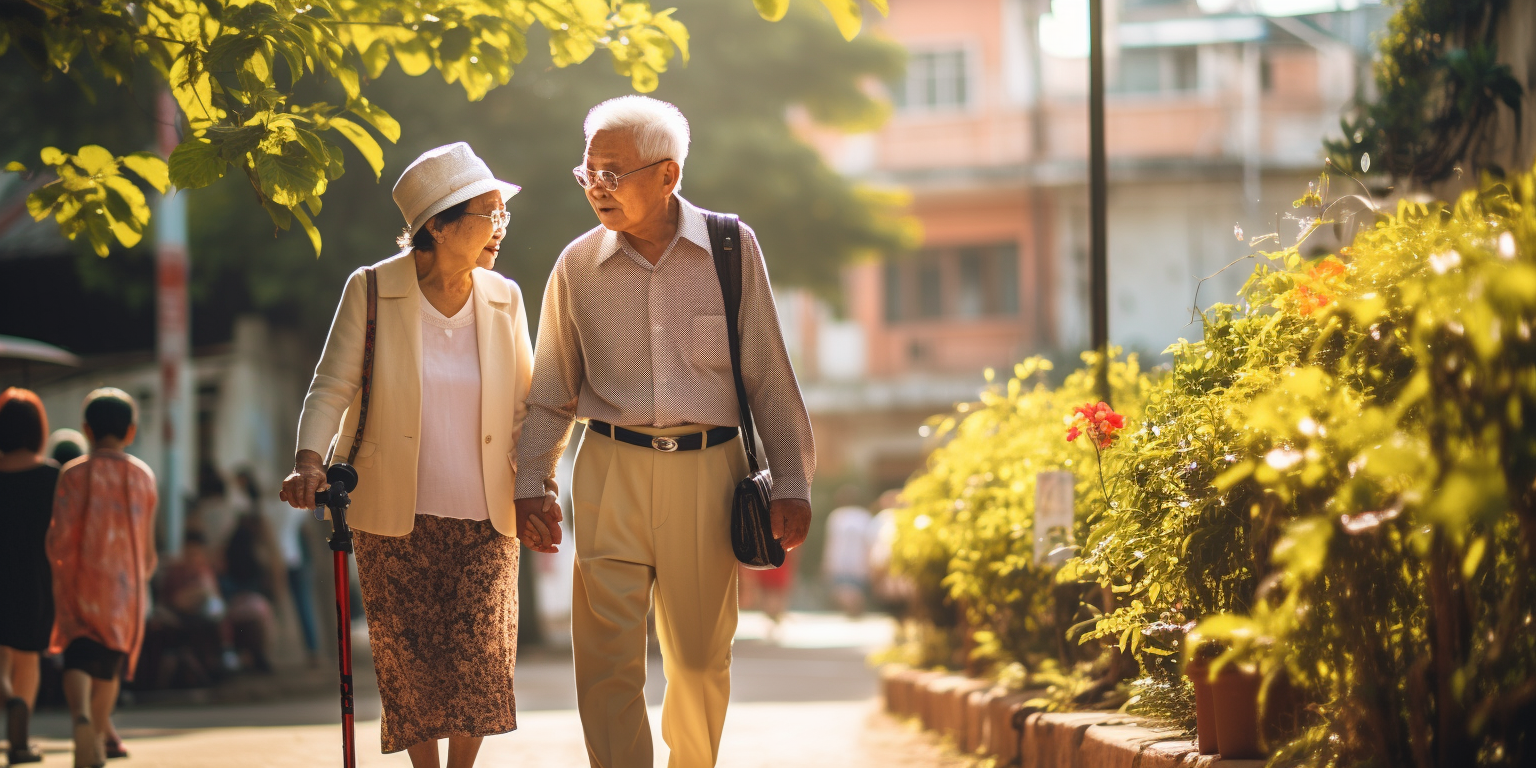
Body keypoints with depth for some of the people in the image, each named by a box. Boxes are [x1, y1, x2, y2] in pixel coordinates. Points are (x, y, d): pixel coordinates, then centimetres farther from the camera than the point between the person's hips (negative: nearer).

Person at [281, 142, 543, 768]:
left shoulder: (504, 298, 3)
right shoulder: (371, 291, -6)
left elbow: (523, 405, 11)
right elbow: (332, 387, -6)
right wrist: (309, 462, -23)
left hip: (484, 517, 2)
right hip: (395, 517, -1)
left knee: (479, 658, -8)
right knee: (410, 665, 1)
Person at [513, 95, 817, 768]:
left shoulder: (732, 248, 0)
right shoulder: (578, 266, 4)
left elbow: (769, 375, 4)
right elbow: (551, 391, 13)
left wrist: (791, 483, 2)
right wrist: (531, 484, 6)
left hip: (708, 468, 0)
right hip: (611, 472, 0)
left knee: (700, 661, 8)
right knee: (608, 660, -8)